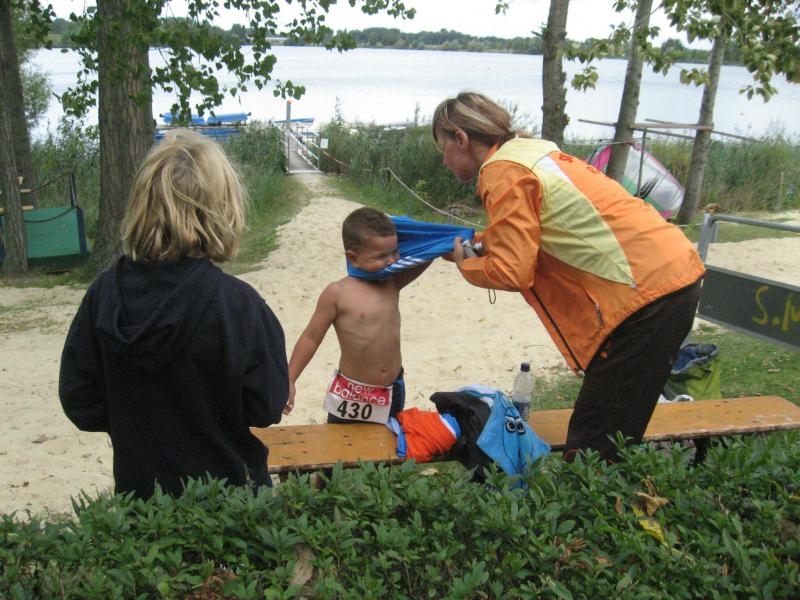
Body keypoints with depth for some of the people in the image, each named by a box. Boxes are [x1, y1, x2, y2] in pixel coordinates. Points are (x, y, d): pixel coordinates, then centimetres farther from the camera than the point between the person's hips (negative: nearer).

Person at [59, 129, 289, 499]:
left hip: (138, 488, 3)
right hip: (225, 494, -3)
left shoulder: (104, 293, -13)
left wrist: (142, 421, 10)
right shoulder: (238, 304, -25)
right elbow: (267, 409, -17)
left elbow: (79, 402, -4)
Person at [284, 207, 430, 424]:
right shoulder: (337, 294, -15)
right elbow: (311, 338, -10)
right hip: (351, 396, -4)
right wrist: (289, 380, -11)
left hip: (392, 392, 4)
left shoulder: (393, 283, -2)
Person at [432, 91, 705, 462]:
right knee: (608, 441, 15)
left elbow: (512, 273, -14)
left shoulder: (503, 172, -11)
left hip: (646, 290, -10)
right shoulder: (531, 151, 17)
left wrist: (464, 264, 4)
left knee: (593, 449, -5)